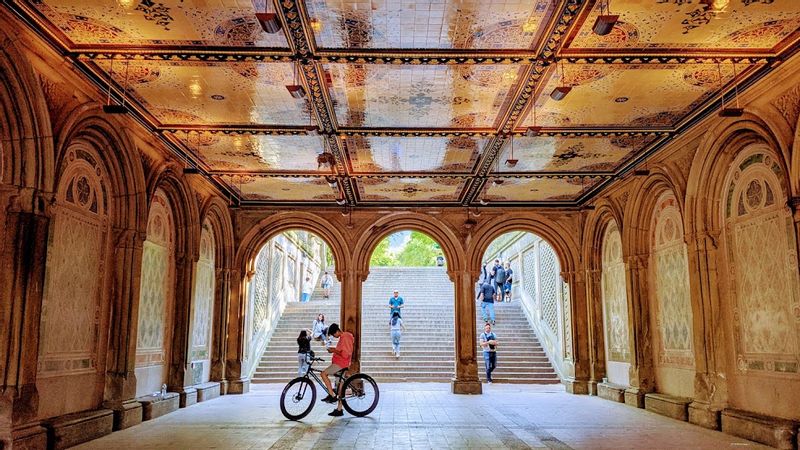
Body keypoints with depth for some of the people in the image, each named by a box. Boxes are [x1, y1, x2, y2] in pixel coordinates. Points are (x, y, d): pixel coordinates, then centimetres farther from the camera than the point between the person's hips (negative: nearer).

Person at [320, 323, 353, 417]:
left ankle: (332, 395, -13)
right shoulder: (343, 337, 16)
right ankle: (339, 410, 11)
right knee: (340, 387, 9)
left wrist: (334, 351, -15)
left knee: (323, 374, -15)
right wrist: (334, 349, 13)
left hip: (340, 364, -10)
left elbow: (345, 354, -22)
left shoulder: (345, 338, -15)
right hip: (340, 364, 10)